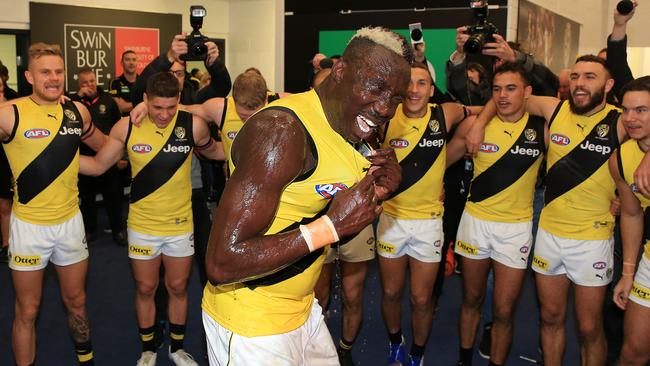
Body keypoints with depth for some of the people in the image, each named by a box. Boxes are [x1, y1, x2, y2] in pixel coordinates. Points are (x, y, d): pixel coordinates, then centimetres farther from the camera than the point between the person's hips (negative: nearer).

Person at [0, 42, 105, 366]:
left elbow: (103, 147, 20)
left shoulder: (77, 111, 1)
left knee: (76, 300, 19)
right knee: (27, 311, 8)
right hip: (29, 225, -4)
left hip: (70, 220, 4)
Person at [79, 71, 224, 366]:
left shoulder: (193, 125, -12)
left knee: (178, 287, 15)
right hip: (142, 226, 0)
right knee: (145, 289, 13)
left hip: (180, 225, 0)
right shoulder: (127, 127, -11)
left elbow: (212, 151, 9)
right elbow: (98, 165, 0)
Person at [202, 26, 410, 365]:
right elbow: (222, 263, -29)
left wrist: (378, 192, -4)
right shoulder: (282, 129, -25)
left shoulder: (351, 129, 3)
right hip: (251, 324, -8)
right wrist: (331, 226, -27)